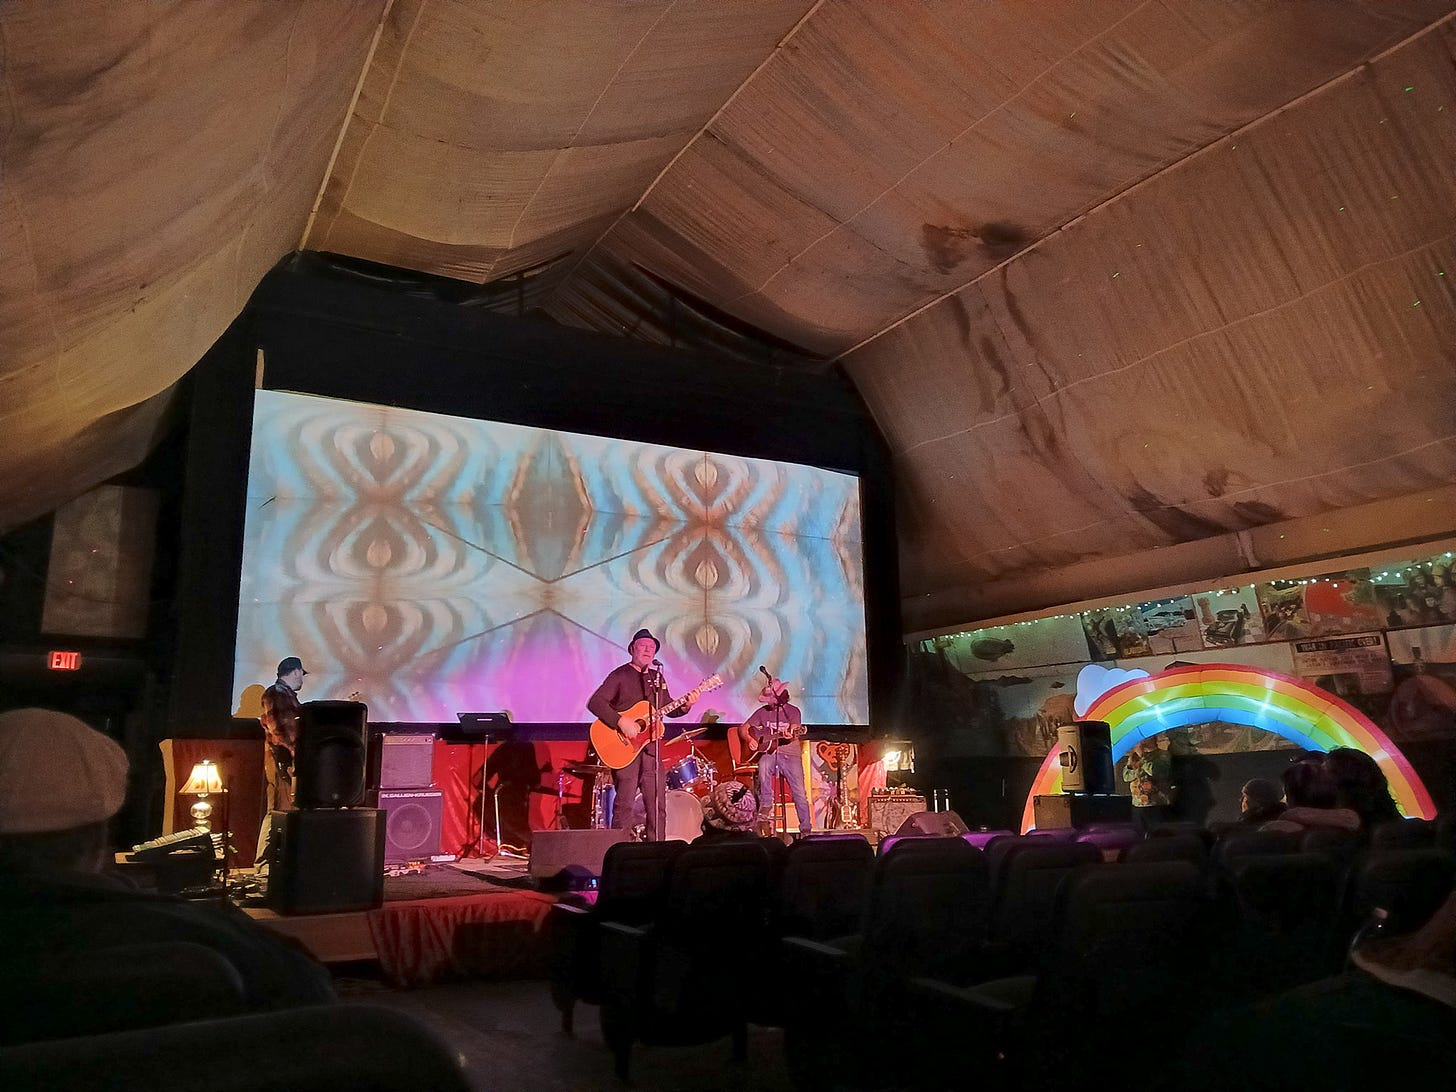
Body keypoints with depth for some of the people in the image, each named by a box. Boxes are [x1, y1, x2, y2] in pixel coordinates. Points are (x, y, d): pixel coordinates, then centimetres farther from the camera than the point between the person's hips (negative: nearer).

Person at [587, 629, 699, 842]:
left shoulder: (657, 678, 17)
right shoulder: (620, 675, -4)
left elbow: (668, 708, 22)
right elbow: (594, 702, -14)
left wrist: (685, 705, 1)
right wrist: (621, 721, -23)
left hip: (650, 747, 6)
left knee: (657, 804, 5)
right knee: (624, 803, -6)